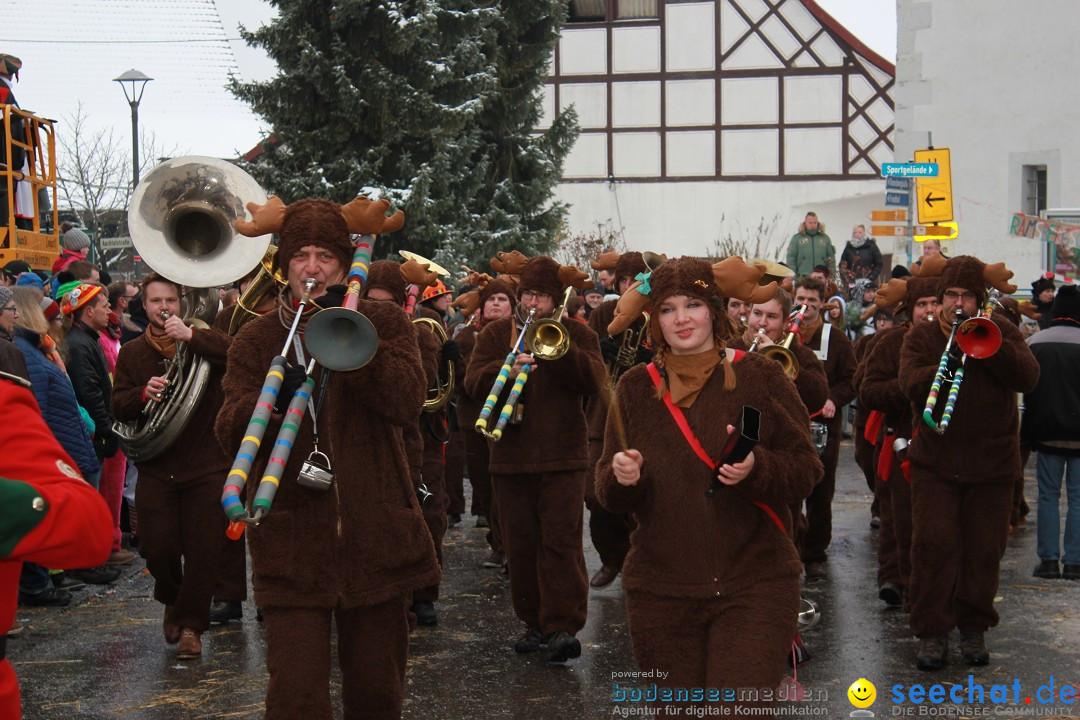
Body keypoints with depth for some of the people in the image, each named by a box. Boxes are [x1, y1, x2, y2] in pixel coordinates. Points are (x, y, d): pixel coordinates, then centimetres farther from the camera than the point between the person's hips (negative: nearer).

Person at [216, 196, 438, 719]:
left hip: (374, 536, 1)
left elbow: (407, 403, -12)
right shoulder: (256, 340, 7)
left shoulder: (384, 323, 5)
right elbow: (230, 437, -5)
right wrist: (271, 397, -25)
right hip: (293, 543, -1)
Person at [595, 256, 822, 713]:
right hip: (660, 592, 3)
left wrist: (756, 469, -23)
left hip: (754, 587, -2)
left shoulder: (758, 376, -2)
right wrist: (622, 476, -17)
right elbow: (609, 495, 6)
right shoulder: (636, 387, 4)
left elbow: (806, 470, -4)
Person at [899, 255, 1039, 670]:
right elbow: (912, 384, -15)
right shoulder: (921, 337, 3)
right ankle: (931, 631, 5)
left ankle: (974, 628, 22)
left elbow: (1028, 379, -13)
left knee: (984, 549, 6)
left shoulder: (1001, 331, 4)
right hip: (936, 460, 0)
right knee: (934, 545, -6)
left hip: (992, 462, 1)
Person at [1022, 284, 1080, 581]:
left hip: (1047, 431, 1)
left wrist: (1029, 429, 11)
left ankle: (1049, 560, 7)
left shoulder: (1033, 342, 0)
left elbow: (1024, 388, 4)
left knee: (1048, 496, 9)